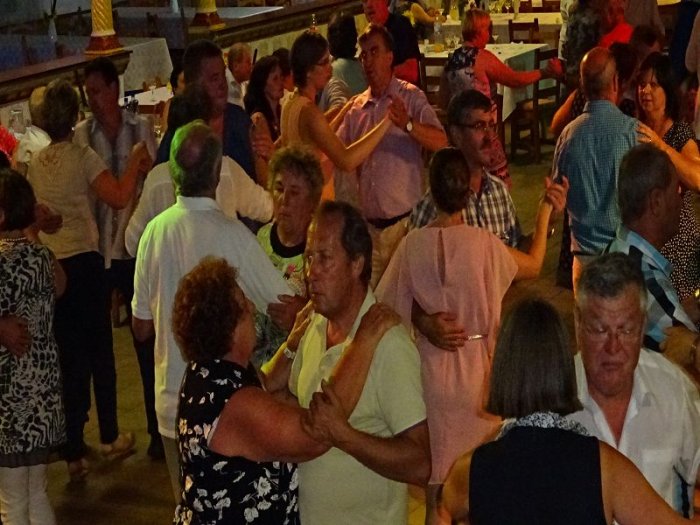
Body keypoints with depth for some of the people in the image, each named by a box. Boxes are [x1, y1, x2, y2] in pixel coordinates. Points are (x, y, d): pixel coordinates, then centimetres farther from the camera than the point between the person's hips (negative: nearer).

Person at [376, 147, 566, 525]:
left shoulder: (413, 244, -11)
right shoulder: (484, 243, -15)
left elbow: (389, 304, -5)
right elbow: (533, 266, 4)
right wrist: (546, 211, 15)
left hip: (431, 368, 1)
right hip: (476, 368, -1)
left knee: (435, 485, 13)